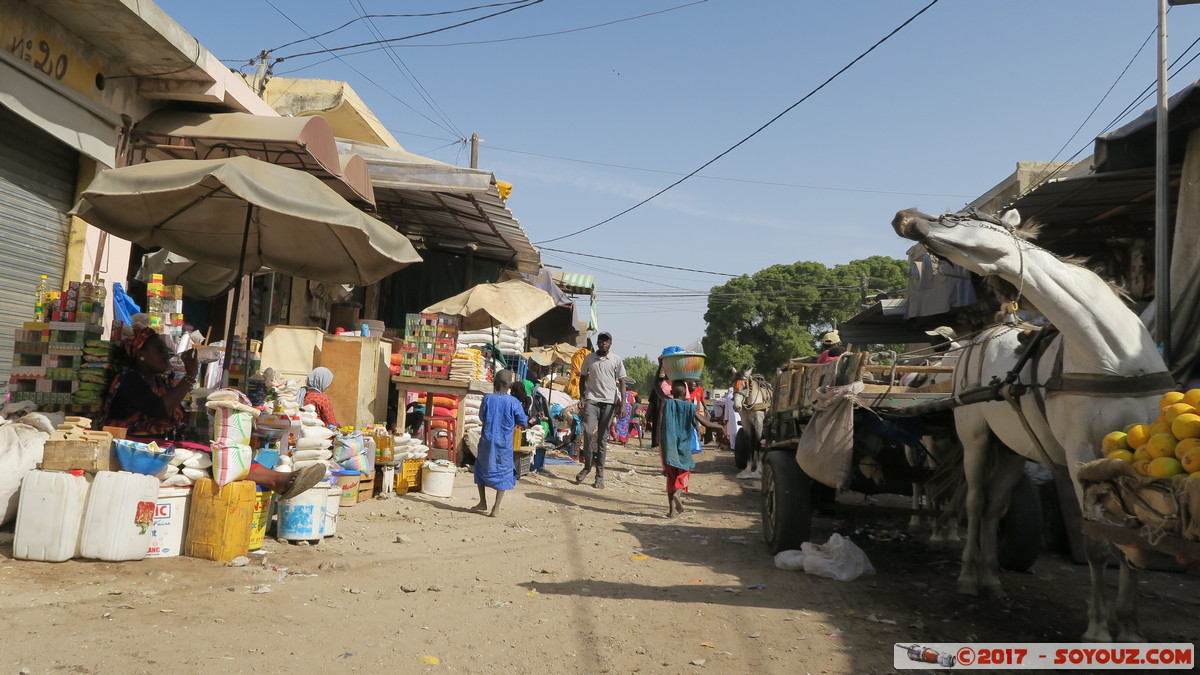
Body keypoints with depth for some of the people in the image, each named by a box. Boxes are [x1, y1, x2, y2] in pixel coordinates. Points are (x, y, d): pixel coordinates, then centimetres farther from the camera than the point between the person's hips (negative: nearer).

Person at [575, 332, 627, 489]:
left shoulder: (616, 360, 3)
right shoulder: (589, 358, 7)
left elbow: (621, 382, 3)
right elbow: (583, 378, 18)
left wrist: (623, 403, -7)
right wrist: (583, 396, 7)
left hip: (609, 401, -1)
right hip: (592, 399, 1)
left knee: (602, 438, 2)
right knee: (588, 430, -18)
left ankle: (599, 476, 5)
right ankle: (587, 466, 0)